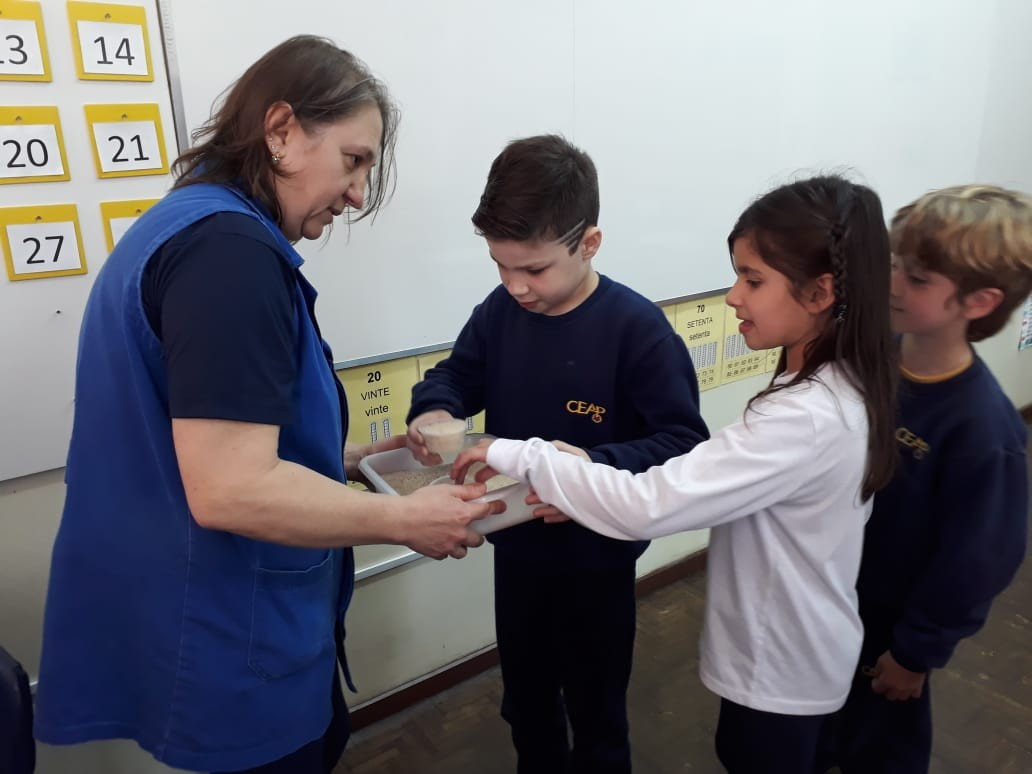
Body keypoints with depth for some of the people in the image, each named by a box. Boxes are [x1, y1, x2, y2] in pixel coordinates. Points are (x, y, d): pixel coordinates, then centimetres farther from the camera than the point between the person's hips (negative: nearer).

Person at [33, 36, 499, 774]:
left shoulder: (189, 227, 8)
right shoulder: (232, 250, -26)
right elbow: (232, 489, -31)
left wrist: (353, 461, 10)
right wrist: (404, 519, -19)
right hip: (230, 645, -9)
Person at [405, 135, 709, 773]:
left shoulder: (635, 326, -24)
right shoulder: (501, 310, -8)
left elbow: (684, 441, -23)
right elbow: (459, 372, 6)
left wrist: (599, 469, -39)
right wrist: (434, 408, -17)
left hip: (596, 561, -5)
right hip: (516, 549, 5)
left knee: (596, 716, 21)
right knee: (525, 702, 28)